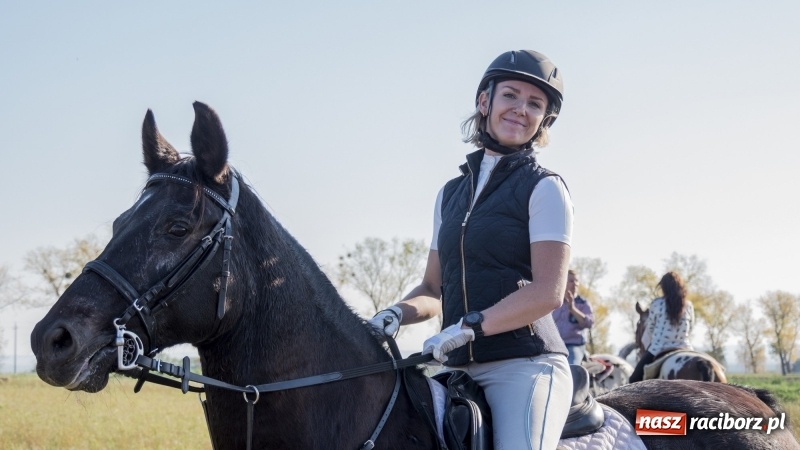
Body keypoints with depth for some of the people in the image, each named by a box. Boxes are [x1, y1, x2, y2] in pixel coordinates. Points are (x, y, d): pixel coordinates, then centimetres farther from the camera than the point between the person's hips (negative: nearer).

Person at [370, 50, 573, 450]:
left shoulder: (543, 188, -1)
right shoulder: (451, 193, 17)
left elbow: (548, 292, -11)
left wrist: (470, 327, -21)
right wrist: (398, 313, -1)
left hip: (525, 366, -6)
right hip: (459, 370, 6)